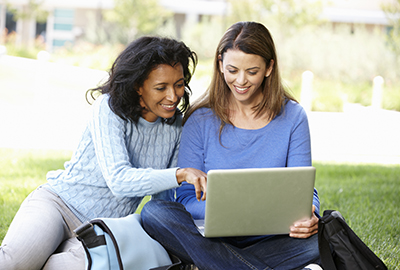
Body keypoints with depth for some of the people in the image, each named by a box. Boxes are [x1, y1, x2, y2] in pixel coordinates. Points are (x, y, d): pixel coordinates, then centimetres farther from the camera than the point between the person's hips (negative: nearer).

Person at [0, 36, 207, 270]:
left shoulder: (177, 126, 3)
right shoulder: (110, 109, -13)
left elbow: (165, 198, 14)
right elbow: (118, 180, -27)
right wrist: (180, 174, -39)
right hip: (57, 203, -4)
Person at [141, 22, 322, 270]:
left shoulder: (292, 117, 4)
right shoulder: (200, 121, 3)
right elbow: (187, 198, -1)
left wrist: (308, 216, -23)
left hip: (271, 239, 0)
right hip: (214, 237, 0)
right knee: (154, 212, -28)